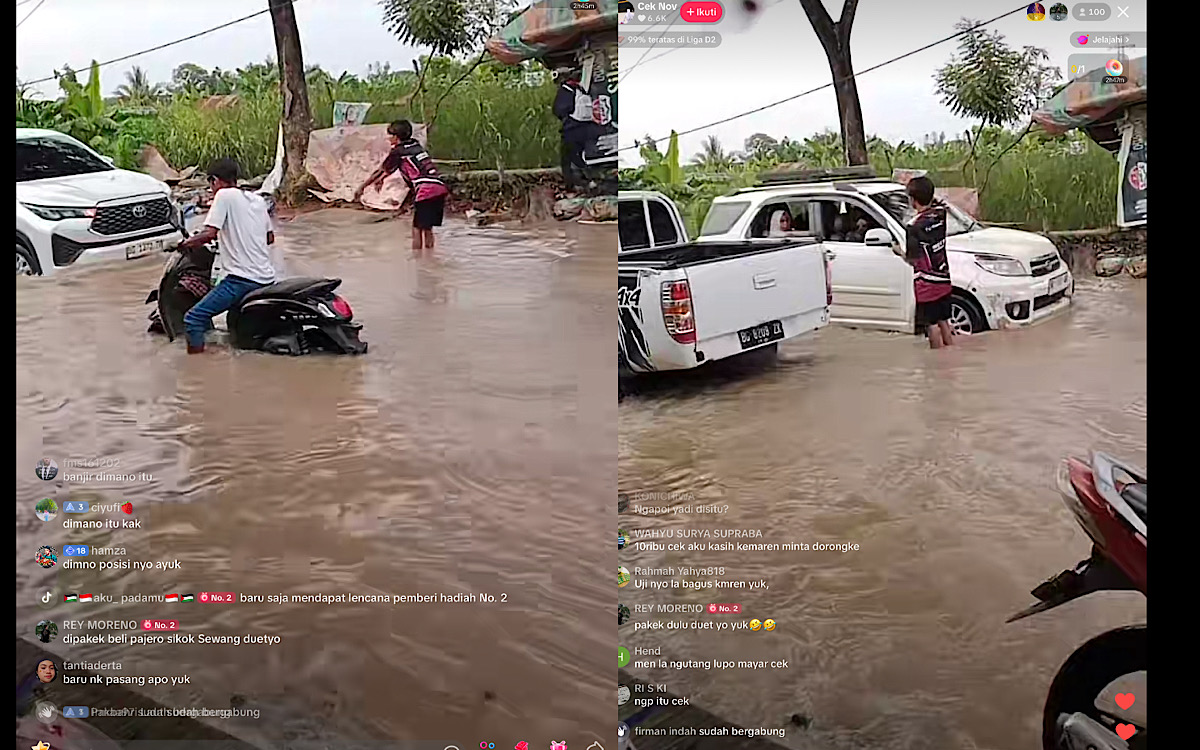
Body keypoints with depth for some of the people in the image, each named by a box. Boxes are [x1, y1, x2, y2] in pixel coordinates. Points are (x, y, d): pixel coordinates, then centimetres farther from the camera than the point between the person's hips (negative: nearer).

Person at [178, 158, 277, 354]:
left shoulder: (225, 195, -4)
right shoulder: (257, 199, 16)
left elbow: (209, 233, -15)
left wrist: (186, 242, 2)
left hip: (241, 277, -8)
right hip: (266, 278, 8)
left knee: (194, 319, -9)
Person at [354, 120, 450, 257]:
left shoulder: (398, 151, 0)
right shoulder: (416, 145, 22)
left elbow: (381, 171, 7)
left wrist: (362, 187, 17)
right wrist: (380, 180, 43)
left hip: (426, 192, -8)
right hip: (440, 189, 8)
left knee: (417, 229, -2)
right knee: (427, 229, 16)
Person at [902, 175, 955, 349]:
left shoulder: (914, 226, -20)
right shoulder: (940, 214, -1)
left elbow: (913, 260, -15)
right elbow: (934, 203, 25)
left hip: (927, 285, -7)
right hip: (944, 281, 7)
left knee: (932, 325, 1)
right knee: (943, 321, 17)